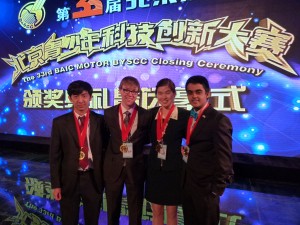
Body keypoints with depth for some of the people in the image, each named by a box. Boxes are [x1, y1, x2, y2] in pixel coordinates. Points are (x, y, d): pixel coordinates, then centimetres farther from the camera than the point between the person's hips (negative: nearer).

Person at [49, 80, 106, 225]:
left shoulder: (100, 121, -4)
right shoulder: (60, 122, -4)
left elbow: (105, 150, 1)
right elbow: (54, 155, -2)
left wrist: (105, 178, 1)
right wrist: (55, 184, -3)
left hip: (93, 179, 0)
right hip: (69, 180, 0)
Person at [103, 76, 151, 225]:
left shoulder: (146, 115, -5)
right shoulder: (109, 113, -2)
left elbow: (148, 138, 5)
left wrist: (134, 145, -7)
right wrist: (117, 146, -5)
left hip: (136, 167, -1)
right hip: (113, 166, 1)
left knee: (135, 210, 16)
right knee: (112, 209, 19)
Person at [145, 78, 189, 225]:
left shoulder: (184, 115, -9)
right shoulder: (151, 113, 2)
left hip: (174, 169, -3)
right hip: (154, 168, 3)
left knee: (172, 213, 14)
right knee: (156, 211, 17)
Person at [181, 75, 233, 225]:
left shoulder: (219, 120, -18)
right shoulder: (189, 116, 5)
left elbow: (224, 158, -17)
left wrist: (217, 189, -15)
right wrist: (186, 150, 0)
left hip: (205, 186, -7)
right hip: (187, 183, 7)